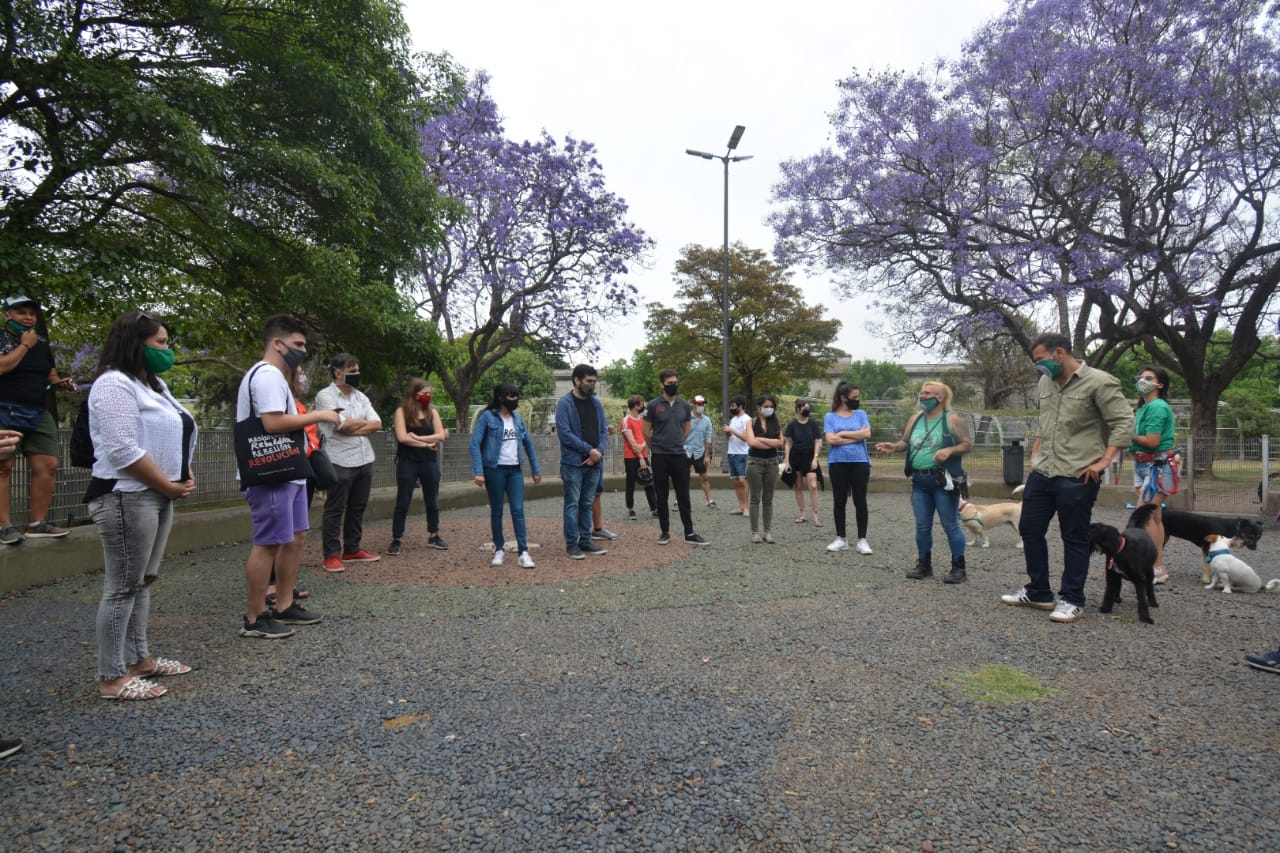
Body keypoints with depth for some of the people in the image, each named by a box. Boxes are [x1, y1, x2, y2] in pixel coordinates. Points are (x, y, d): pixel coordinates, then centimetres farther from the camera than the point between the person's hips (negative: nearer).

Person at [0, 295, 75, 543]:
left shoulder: (42, 344, 18)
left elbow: (51, 375, 27)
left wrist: (60, 382, 5)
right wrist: (24, 345, -8)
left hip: (38, 414, 6)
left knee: (48, 466, 0)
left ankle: (37, 523, 8)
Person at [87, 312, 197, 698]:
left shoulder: (153, 384, 17)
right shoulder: (115, 384, -14)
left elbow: (173, 437, 21)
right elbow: (123, 450, -22)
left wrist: (185, 476, 5)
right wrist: (170, 486, -14)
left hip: (158, 497, 10)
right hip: (127, 498, -10)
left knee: (143, 582, 14)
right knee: (123, 587, -4)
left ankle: (139, 659, 24)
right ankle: (111, 678, 5)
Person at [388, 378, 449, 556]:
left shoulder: (432, 411, 6)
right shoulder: (402, 411, -4)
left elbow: (441, 436, -3)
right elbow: (402, 437, -15)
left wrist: (418, 437, -12)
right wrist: (427, 444, -10)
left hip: (429, 462, 4)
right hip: (407, 463, -4)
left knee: (432, 501, 11)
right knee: (402, 503, 0)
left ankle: (433, 537, 25)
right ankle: (396, 540, 9)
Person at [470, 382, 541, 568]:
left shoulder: (517, 418, 11)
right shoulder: (487, 417, -4)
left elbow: (528, 443, 15)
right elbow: (475, 444, -10)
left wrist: (536, 470, 13)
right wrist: (478, 472, -19)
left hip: (515, 470, 4)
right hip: (494, 470, -3)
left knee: (518, 510, -3)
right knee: (497, 511, 7)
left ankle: (523, 552, -1)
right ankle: (499, 549, 20)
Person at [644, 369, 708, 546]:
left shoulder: (685, 405, 5)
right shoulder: (653, 405, -6)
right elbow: (646, 432, 1)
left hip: (679, 455, 3)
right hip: (659, 457, -2)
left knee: (684, 496, 4)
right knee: (662, 497, 7)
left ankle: (689, 533, 9)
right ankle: (664, 532, 17)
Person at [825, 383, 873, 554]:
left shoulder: (860, 414, 8)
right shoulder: (830, 416, 3)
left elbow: (867, 434, -7)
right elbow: (831, 440, -10)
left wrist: (843, 433, -7)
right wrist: (857, 436, -7)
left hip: (860, 462, 1)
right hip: (838, 463, 0)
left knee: (860, 501, 2)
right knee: (839, 501, 6)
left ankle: (862, 540, 9)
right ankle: (841, 538, 16)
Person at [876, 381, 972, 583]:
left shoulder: (952, 419, -5)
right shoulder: (915, 419, 11)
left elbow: (968, 444, -7)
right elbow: (905, 442, 16)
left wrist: (949, 450, -24)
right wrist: (894, 447, -5)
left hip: (944, 481, -6)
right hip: (919, 482, 6)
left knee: (950, 525, 0)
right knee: (922, 526, 10)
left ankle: (959, 568, 9)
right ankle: (924, 564, 21)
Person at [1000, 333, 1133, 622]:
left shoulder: (1098, 382, -11)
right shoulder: (1045, 383, 11)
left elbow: (1124, 422, -13)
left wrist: (1103, 461, -17)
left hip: (1076, 477, -7)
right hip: (1042, 473, 8)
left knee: (1075, 538, 4)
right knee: (1030, 530, 12)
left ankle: (1072, 600, 17)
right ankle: (1038, 593, 25)